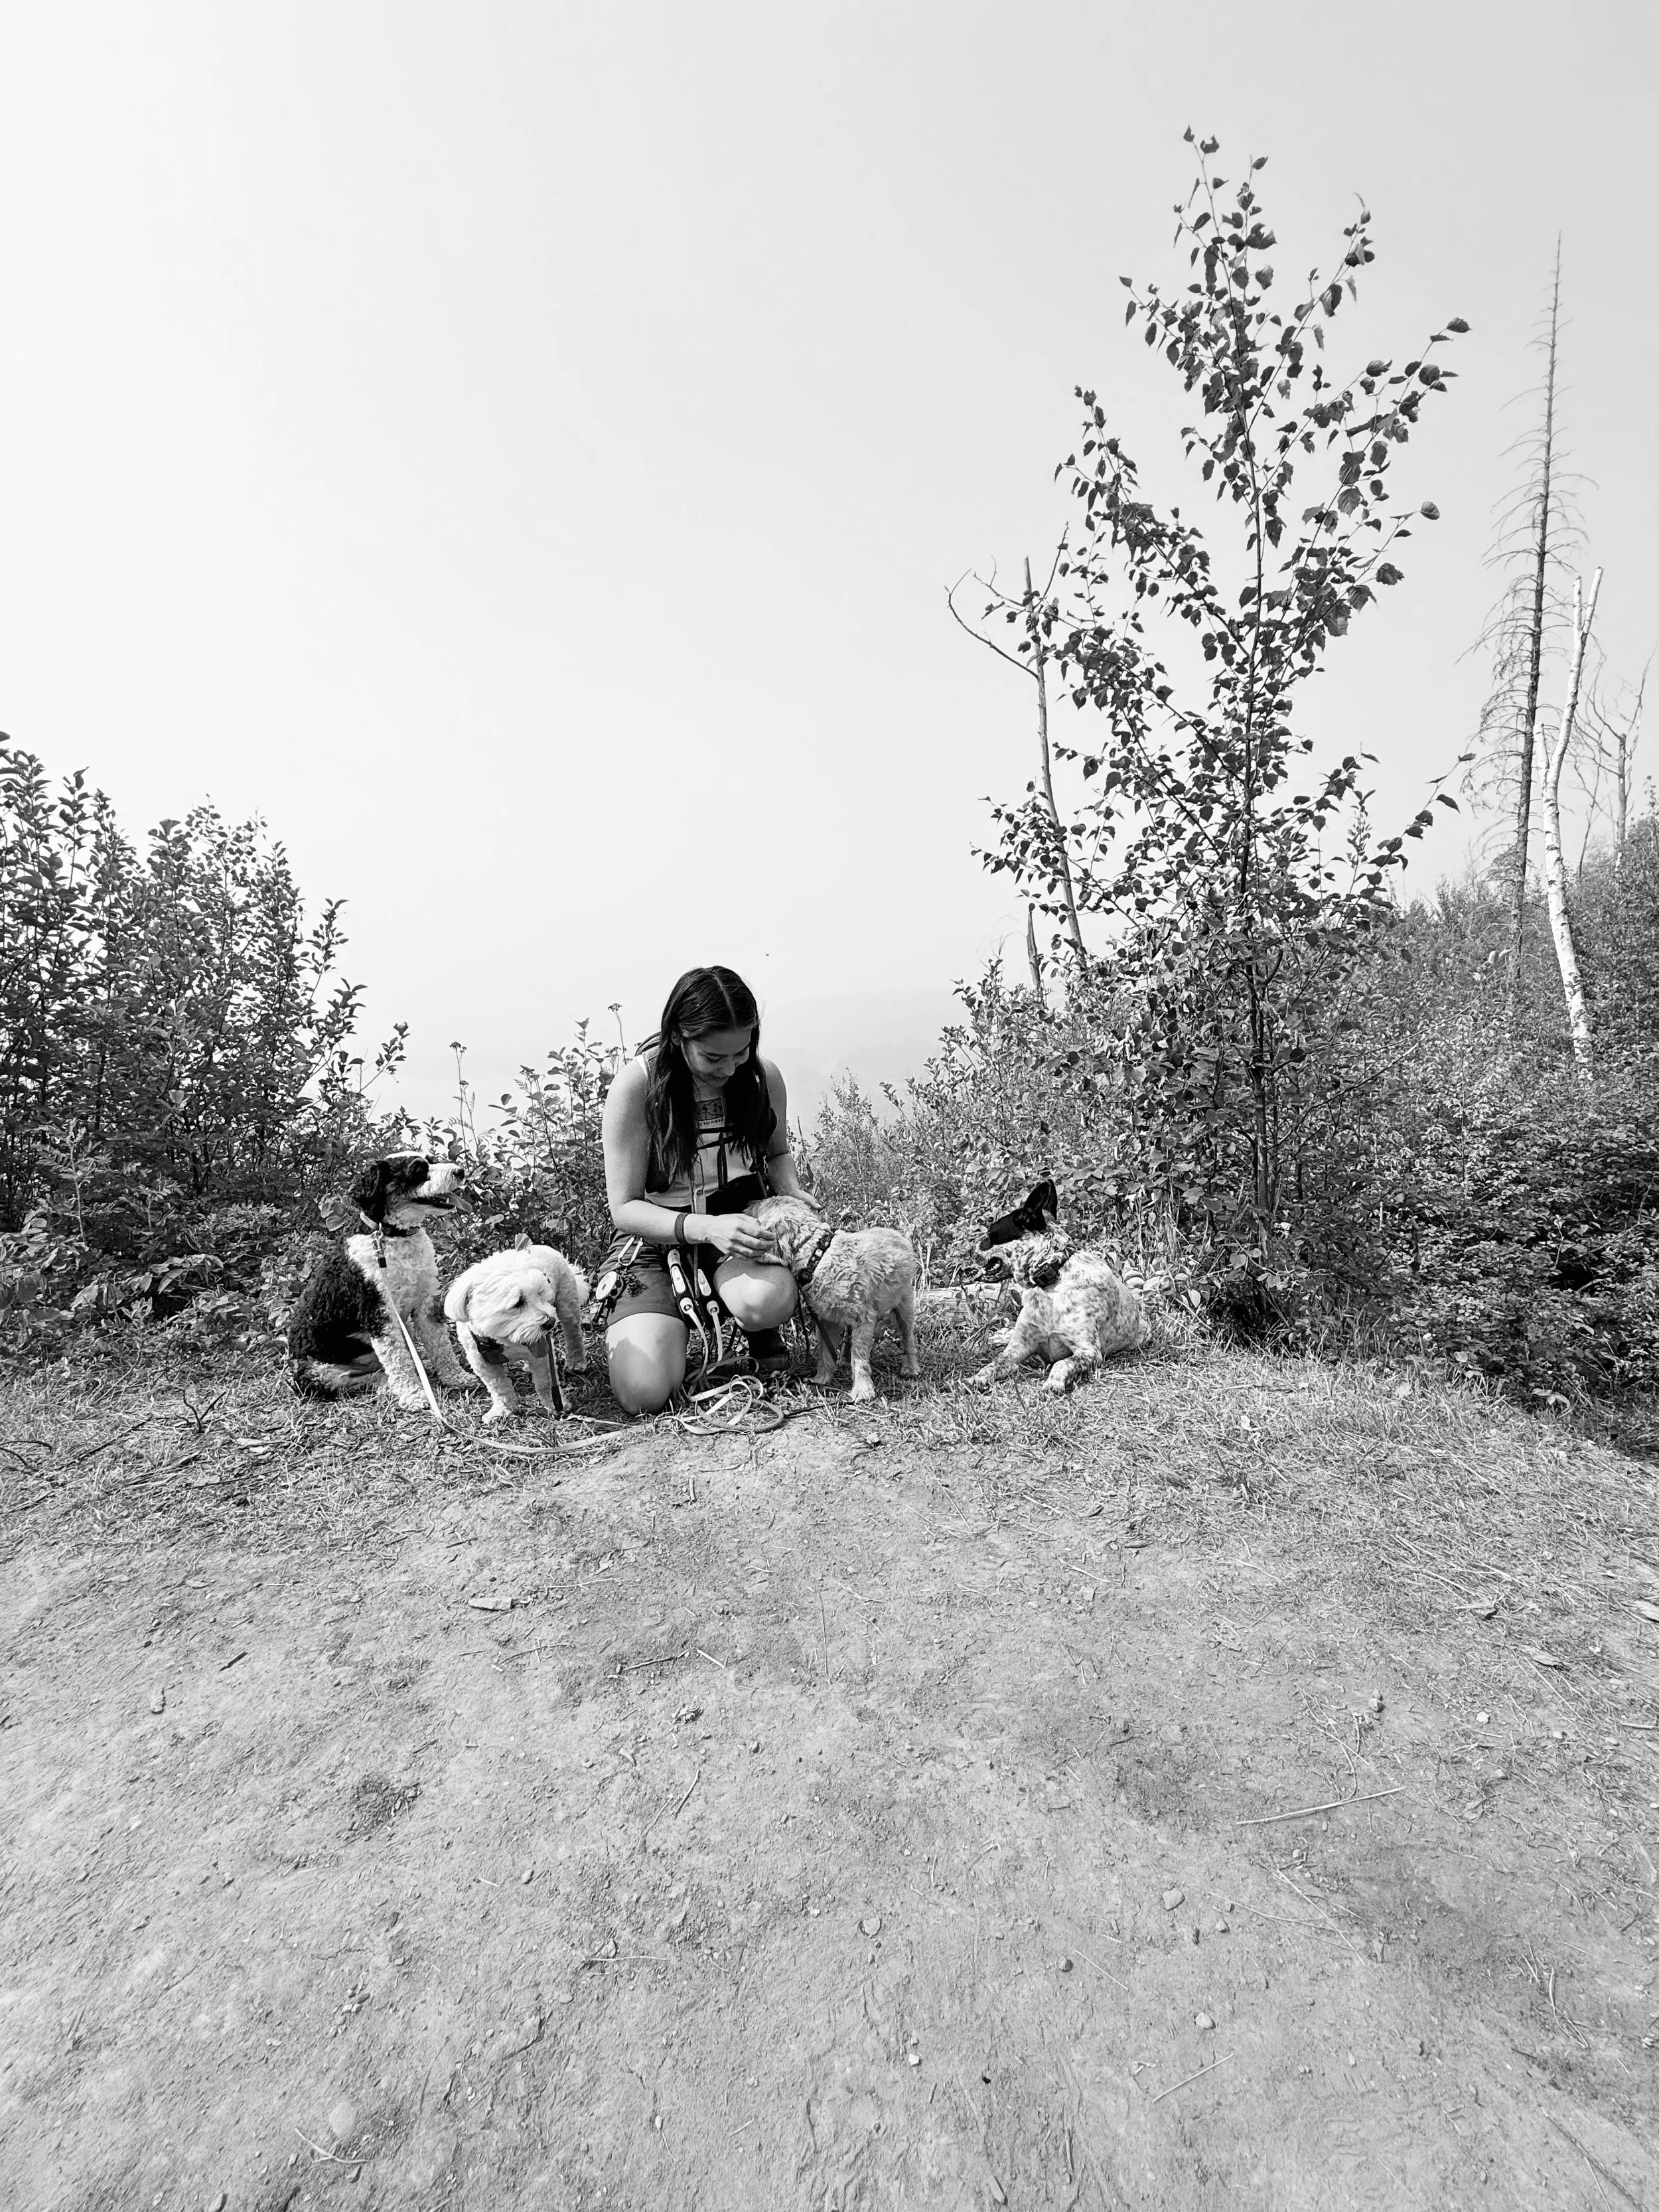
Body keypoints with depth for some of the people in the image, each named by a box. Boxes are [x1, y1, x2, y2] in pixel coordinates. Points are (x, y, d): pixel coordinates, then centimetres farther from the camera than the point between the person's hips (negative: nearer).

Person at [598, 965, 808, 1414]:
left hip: (741, 1221, 2)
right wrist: (707, 1228, -29)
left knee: (767, 1302, -36)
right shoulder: (635, 1087, -17)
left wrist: (794, 1194, -7)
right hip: (657, 1235, -1)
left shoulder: (763, 1077, -6)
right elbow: (625, 1208, -13)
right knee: (642, 1394, -20)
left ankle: (762, 1334, 4)